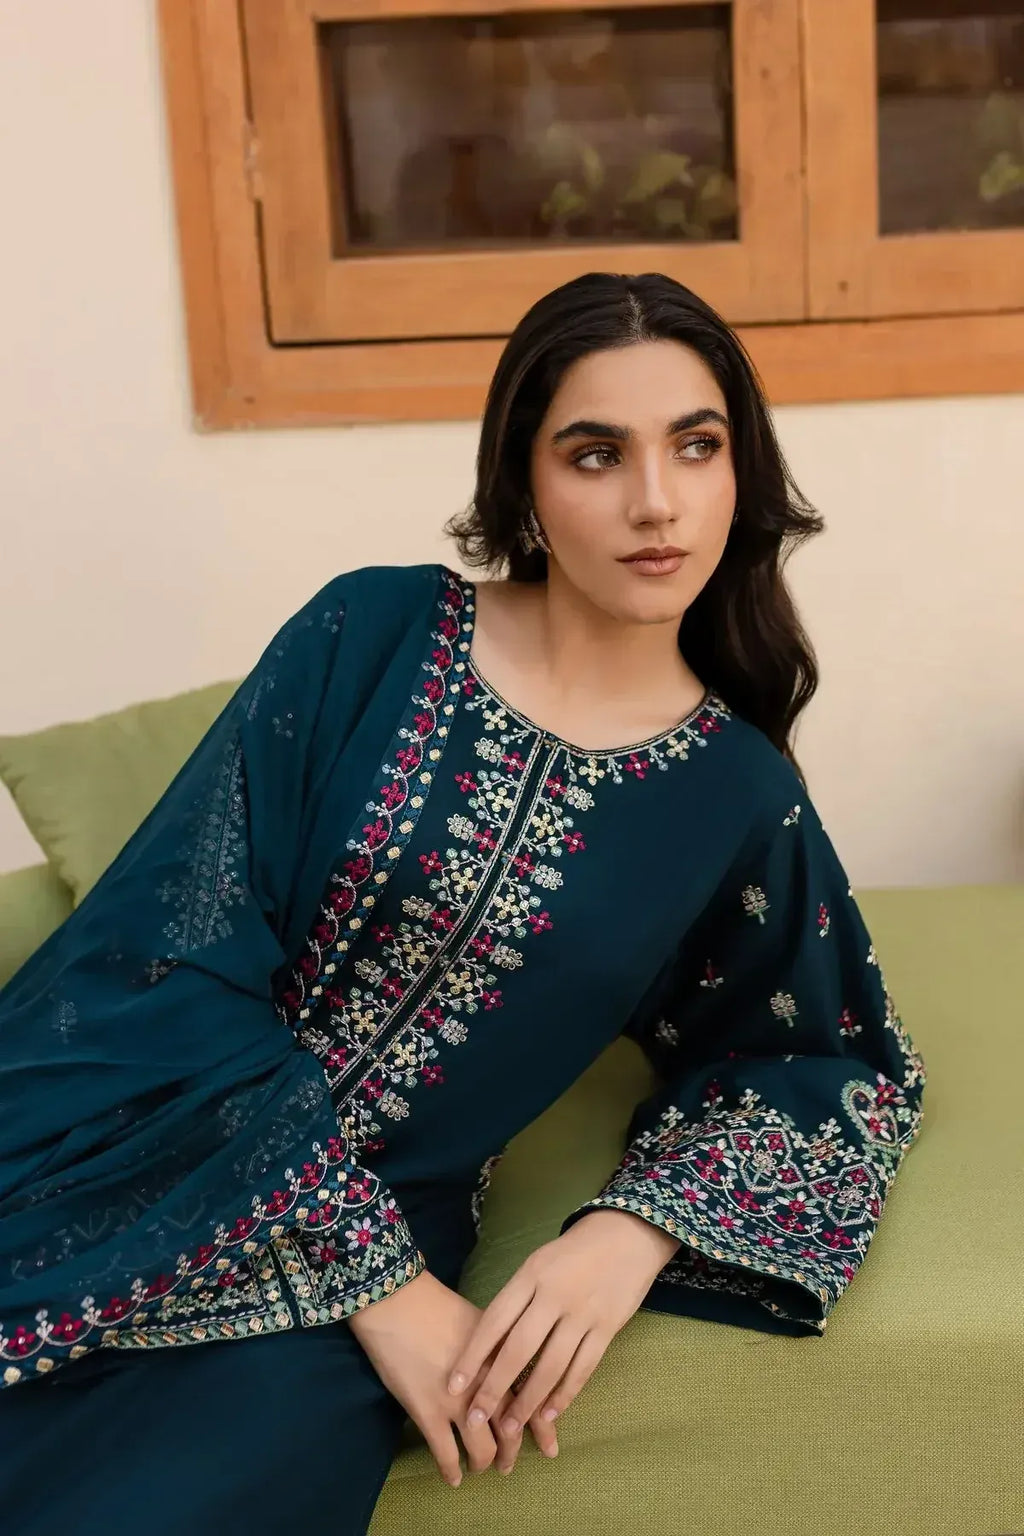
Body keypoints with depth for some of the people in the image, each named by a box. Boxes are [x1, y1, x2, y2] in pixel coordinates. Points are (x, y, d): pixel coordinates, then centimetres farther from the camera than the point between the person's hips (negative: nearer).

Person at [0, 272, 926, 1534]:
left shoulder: (741, 797, 1)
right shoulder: (371, 635, -4)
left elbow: (845, 1065, 11)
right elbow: (180, 955, -9)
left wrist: (631, 1232, -8)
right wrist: (383, 1283, -13)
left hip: (361, 1246, 0)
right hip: (106, 1176, 0)